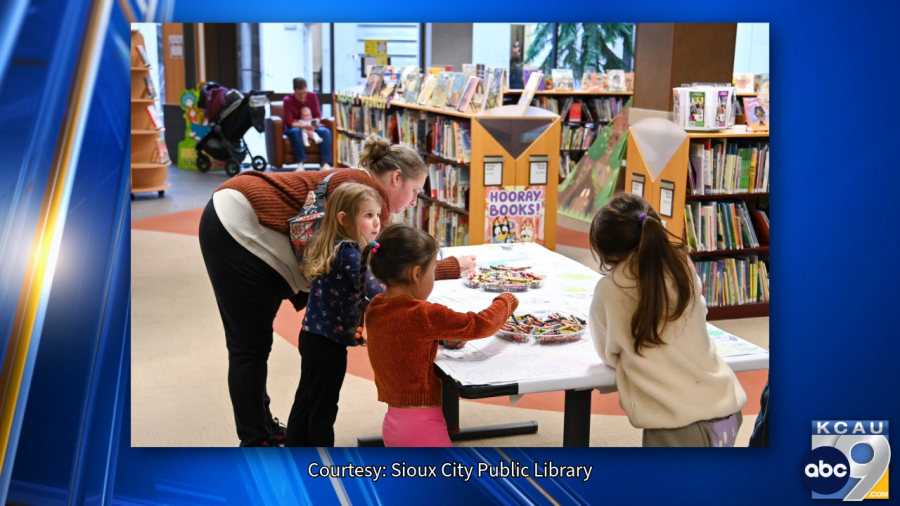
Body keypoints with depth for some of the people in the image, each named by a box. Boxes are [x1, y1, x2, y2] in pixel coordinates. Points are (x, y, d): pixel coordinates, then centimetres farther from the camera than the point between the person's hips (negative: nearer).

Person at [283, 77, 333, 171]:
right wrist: (304, 126, -34)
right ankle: (300, 163, -45)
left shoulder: (312, 96, -3)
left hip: (311, 127, 3)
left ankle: (326, 164, -40)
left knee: (325, 131, -27)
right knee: (295, 131, -39)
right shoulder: (288, 100, -12)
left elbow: (318, 115, -1)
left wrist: (314, 124, -25)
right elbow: (289, 122, -17)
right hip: (295, 128, -3)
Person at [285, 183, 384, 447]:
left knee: (305, 402, 20)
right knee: (323, 409, 4)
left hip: (311, 336, 9)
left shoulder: (329, 246, 6)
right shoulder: (348, 253, -20)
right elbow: (374, 292, -25)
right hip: (328, 342, -9)